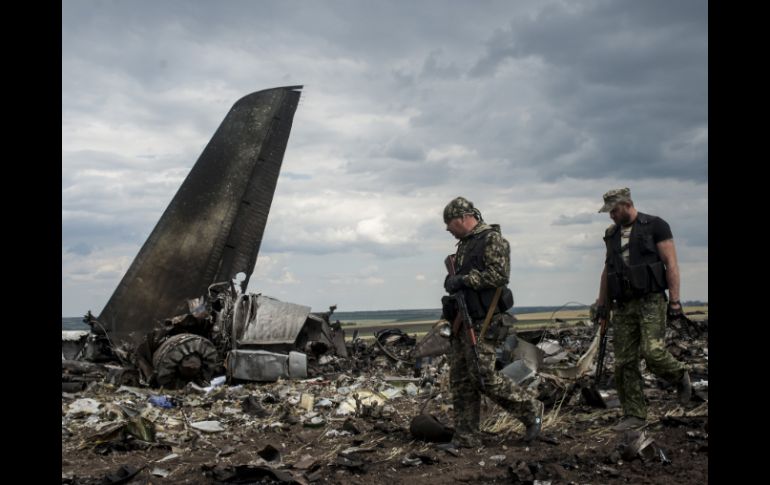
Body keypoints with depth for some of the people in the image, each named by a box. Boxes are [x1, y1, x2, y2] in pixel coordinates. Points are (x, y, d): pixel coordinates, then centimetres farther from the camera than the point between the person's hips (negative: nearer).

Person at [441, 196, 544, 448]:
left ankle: (530, 410, 7)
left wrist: (464, 280, -19)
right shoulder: (464, 244, 20)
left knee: (483, 377, -12)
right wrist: (449, 303, 13)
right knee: (460, 380, 6)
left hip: (482, 321, -9)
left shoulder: (492, 239, -8)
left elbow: (499, 274, -20)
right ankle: (465, 437, 11)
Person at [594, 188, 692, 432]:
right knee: (624, 363, 1)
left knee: (653, 352, -19)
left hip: (651, 301, -5)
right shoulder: (612, 234, 16)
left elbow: (671, 264, -6)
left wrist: (675, 300, -12)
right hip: (623, 306, 6)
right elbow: (607, 272, 20)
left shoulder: (655, 226, -1)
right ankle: (634, 415, 9)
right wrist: (602, 305, 17)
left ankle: (680, 377, 13)